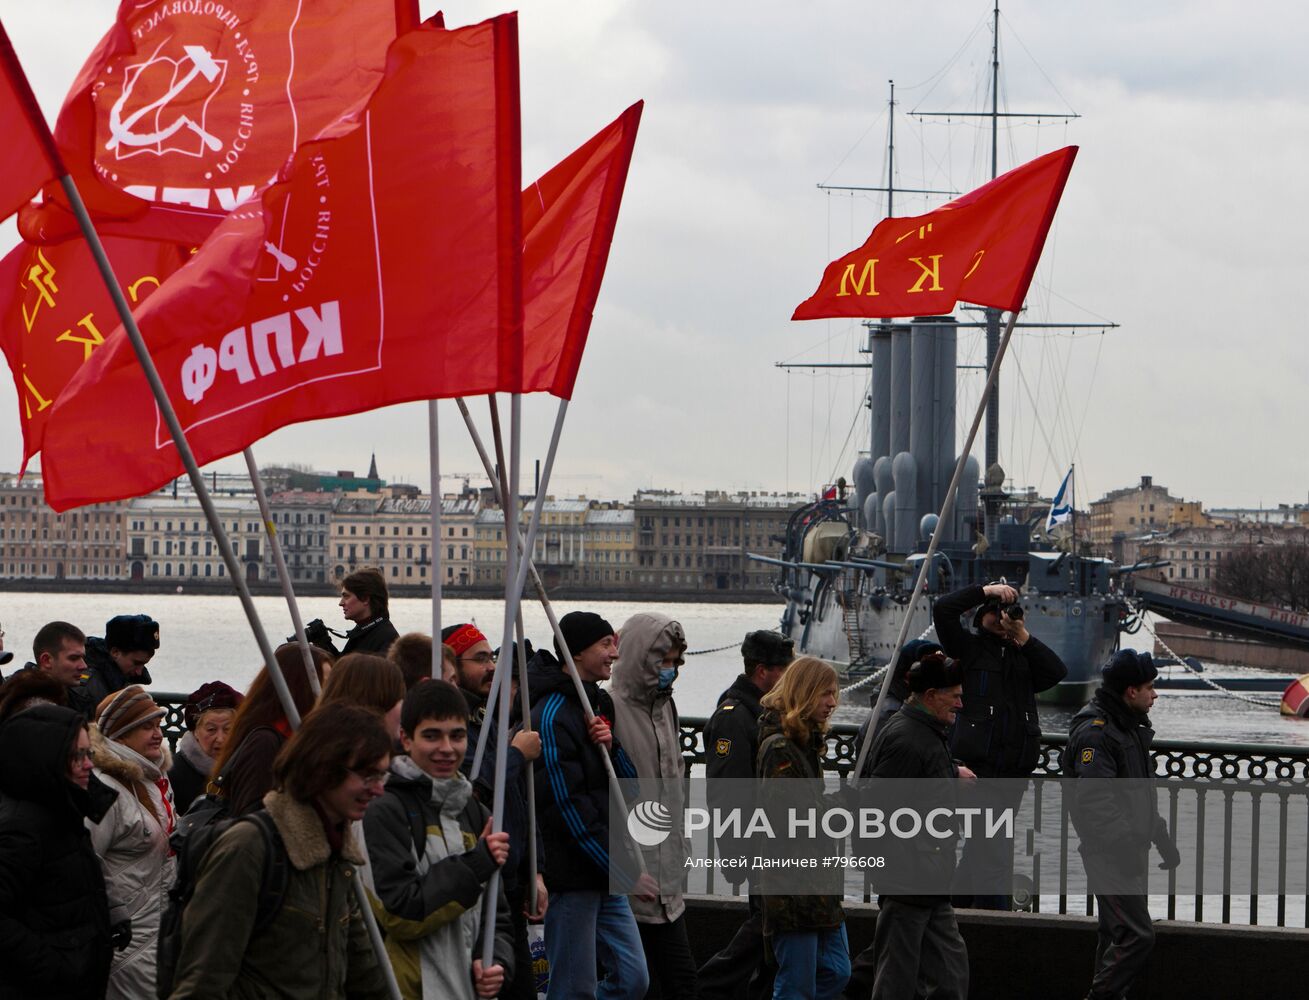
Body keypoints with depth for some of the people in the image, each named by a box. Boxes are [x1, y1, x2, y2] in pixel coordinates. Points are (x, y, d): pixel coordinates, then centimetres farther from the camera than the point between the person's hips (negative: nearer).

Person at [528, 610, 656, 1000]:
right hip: (571, 876, -9)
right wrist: (628, 872, -18)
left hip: (606, 875, 9)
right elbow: (570, 808, -19)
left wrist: (612, 747, -9)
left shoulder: (601, 703, 14)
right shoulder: (553, 715, -15)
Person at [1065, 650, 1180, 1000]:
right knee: (1137, 935, -14)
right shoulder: (1095, 733, -17)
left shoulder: (1130, 727, 17)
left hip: (1128, 851, 10)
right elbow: (1095, 801, -24)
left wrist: (1163, 840, 25)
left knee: (1115, 934, 14)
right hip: (1108, 853, -10)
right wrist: (1125, 845, -29)